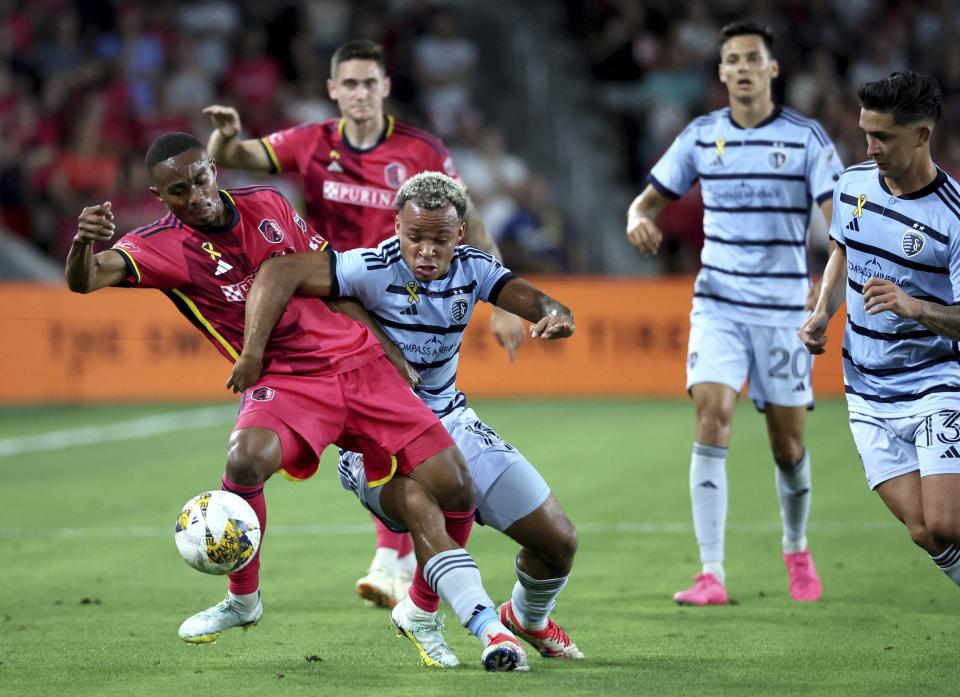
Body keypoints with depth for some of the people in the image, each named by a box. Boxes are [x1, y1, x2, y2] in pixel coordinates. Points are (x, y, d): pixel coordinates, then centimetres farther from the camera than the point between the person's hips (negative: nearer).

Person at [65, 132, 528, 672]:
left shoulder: (268, 204, 4)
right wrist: (84, 241, -48)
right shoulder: (162, 246, -8)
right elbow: (85, 280, -25)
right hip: (283, 383, -3)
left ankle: (484, 620, 17)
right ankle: (243, 601, -9)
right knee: (246, 460, -35)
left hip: (358, 359, 3)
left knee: (454, 491, -6)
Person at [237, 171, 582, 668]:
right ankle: (419, 615, 2)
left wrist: (554, 313, -40)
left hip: (451, 421, 6)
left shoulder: (472, 268, -4)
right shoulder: (373, 270, -22)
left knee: (558, 542, 3)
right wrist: (252, 353, -36)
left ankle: (528, 618, 37)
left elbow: (528, 297, -16)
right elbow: (279, 272, -30)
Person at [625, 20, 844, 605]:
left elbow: (840, 219, -11)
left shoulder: (807, 138, -5)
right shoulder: (701, 136, 3)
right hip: (718, 307, 1)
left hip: (784, 310, -1)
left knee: (788, 443, 5)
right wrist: (641, 219, -13)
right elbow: (652, 197, 12)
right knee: (712, 421, -17)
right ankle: (711, 574, -19)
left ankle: (797, 550, 34)